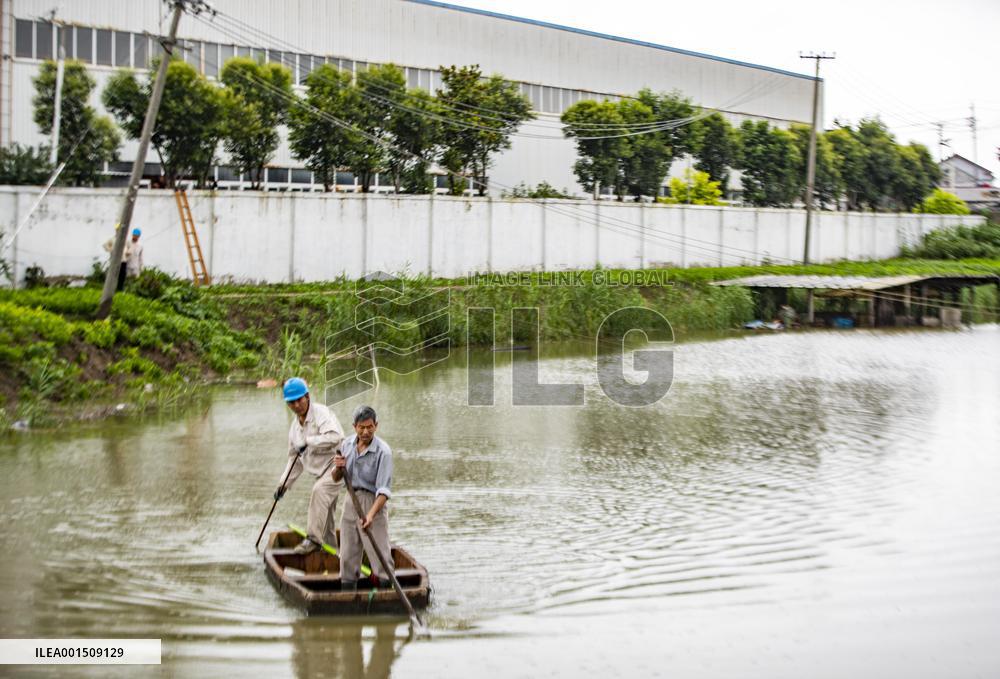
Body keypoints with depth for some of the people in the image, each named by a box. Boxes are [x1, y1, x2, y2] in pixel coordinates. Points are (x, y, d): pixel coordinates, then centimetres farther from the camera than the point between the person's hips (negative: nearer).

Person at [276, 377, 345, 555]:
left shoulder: (321, 413, -14)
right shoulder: (295, 426, 10)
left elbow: (334, 437, -31)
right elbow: (294, 459, 18)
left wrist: (308, 441, -27)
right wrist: (284, 484, 12)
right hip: (322, 472, 9)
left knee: (319, 491, -30)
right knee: (325, 515, 9)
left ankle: (313, 539, -28)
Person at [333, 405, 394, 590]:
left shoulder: (383, 451, -18)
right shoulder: (347, 444, 2)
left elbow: (384, 489, -23)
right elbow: (336, 478, 12)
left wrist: (371, 514, -35)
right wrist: (339, 468, -12)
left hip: (372, 502, -6)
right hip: (351, 501, 6)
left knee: (380, 557, -9)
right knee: (347, 556, 12)